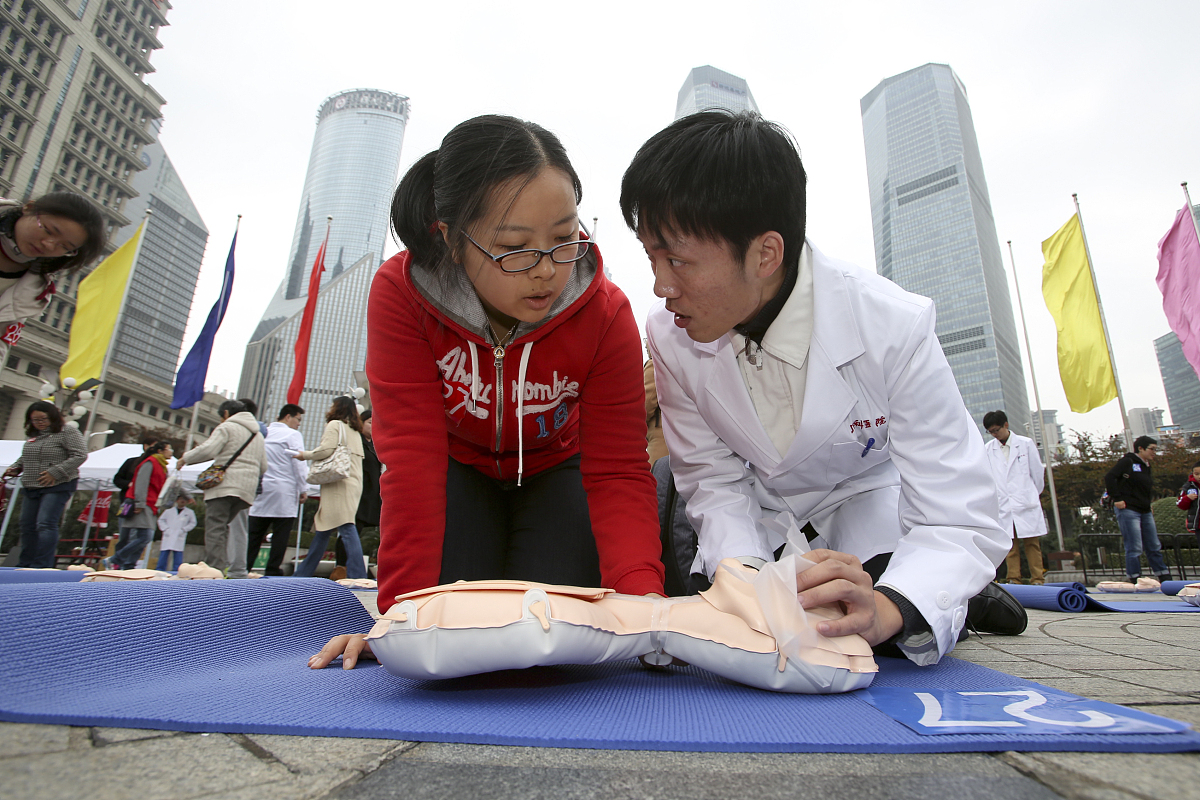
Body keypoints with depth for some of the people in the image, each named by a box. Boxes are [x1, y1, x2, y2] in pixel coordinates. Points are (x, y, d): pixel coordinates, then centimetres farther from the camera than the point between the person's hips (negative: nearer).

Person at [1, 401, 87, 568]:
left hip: (57, 487, -8)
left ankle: (42, 565, -10)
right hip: (31, 488, 8)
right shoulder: (32, 435, 14)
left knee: (46, 524, -14)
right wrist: (15, 467, 8)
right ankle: (25, 565, 24)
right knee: (27, 526, 12)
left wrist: (54, 472, -19)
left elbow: (80, 455, -16)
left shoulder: (67, 432, -9)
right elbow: (25, 457, 28)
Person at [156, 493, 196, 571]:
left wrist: (183, 530, -1)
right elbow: (161, 520, 15)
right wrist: (166, 529, 0)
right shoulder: (169, 511, 11)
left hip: (179, 538, -1)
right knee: (164, 554, 0)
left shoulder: (190, 512, 8)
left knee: (178, 555, -5)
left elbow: (193, 523, 12)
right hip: (168, 537, 1)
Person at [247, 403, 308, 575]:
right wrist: (303, 489, -4)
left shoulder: (264, 432, 13)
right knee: (281, 533, 0)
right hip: (283, 491, -6)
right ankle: (272, 570, 1)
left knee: (254, 533, 8)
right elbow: (299, 463, -9)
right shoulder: (293, 435, -6)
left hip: (261, 488, 6)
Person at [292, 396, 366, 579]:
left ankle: (357, 576, -20)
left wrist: (305, 455, 4)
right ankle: (304, 573, 21)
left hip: (339, 483, -9)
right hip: (354, 484, 9)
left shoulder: (335, 424, 1)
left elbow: (326, 449, -12)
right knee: (322, 529, 14)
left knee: (347, 529, -15)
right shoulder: (355, 432, 25)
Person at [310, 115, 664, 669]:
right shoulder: (400, 294, -29)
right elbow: (412, 457, -31)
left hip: (554, 467, 1)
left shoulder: (605, 312, -28)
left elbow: (617, 472, -27)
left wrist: (642, 594, -44)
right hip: (459, 467, 0)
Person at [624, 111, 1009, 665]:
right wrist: (744, 571, -34)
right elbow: (714, 480, -14)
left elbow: (962, 522, -30)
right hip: (764, 513, 3)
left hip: (871, 494, -2)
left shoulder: (892, 327, -31)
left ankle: (963, 597, 7)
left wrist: (883, 609, -50)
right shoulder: (670, 334, -22)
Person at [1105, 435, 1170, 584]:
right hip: (1128, 510, -8)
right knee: (1134, 548, -6)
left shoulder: (1146, 466, 17)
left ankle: (1165, 579, 24)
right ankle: (1135, 581, 1)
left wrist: (1149, 502, 16)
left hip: (1145, 512, 9)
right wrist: (1117, 499, -20)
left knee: (1154, 547, 14)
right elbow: (1109, 478, -18)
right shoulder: (1127, 462, -9)